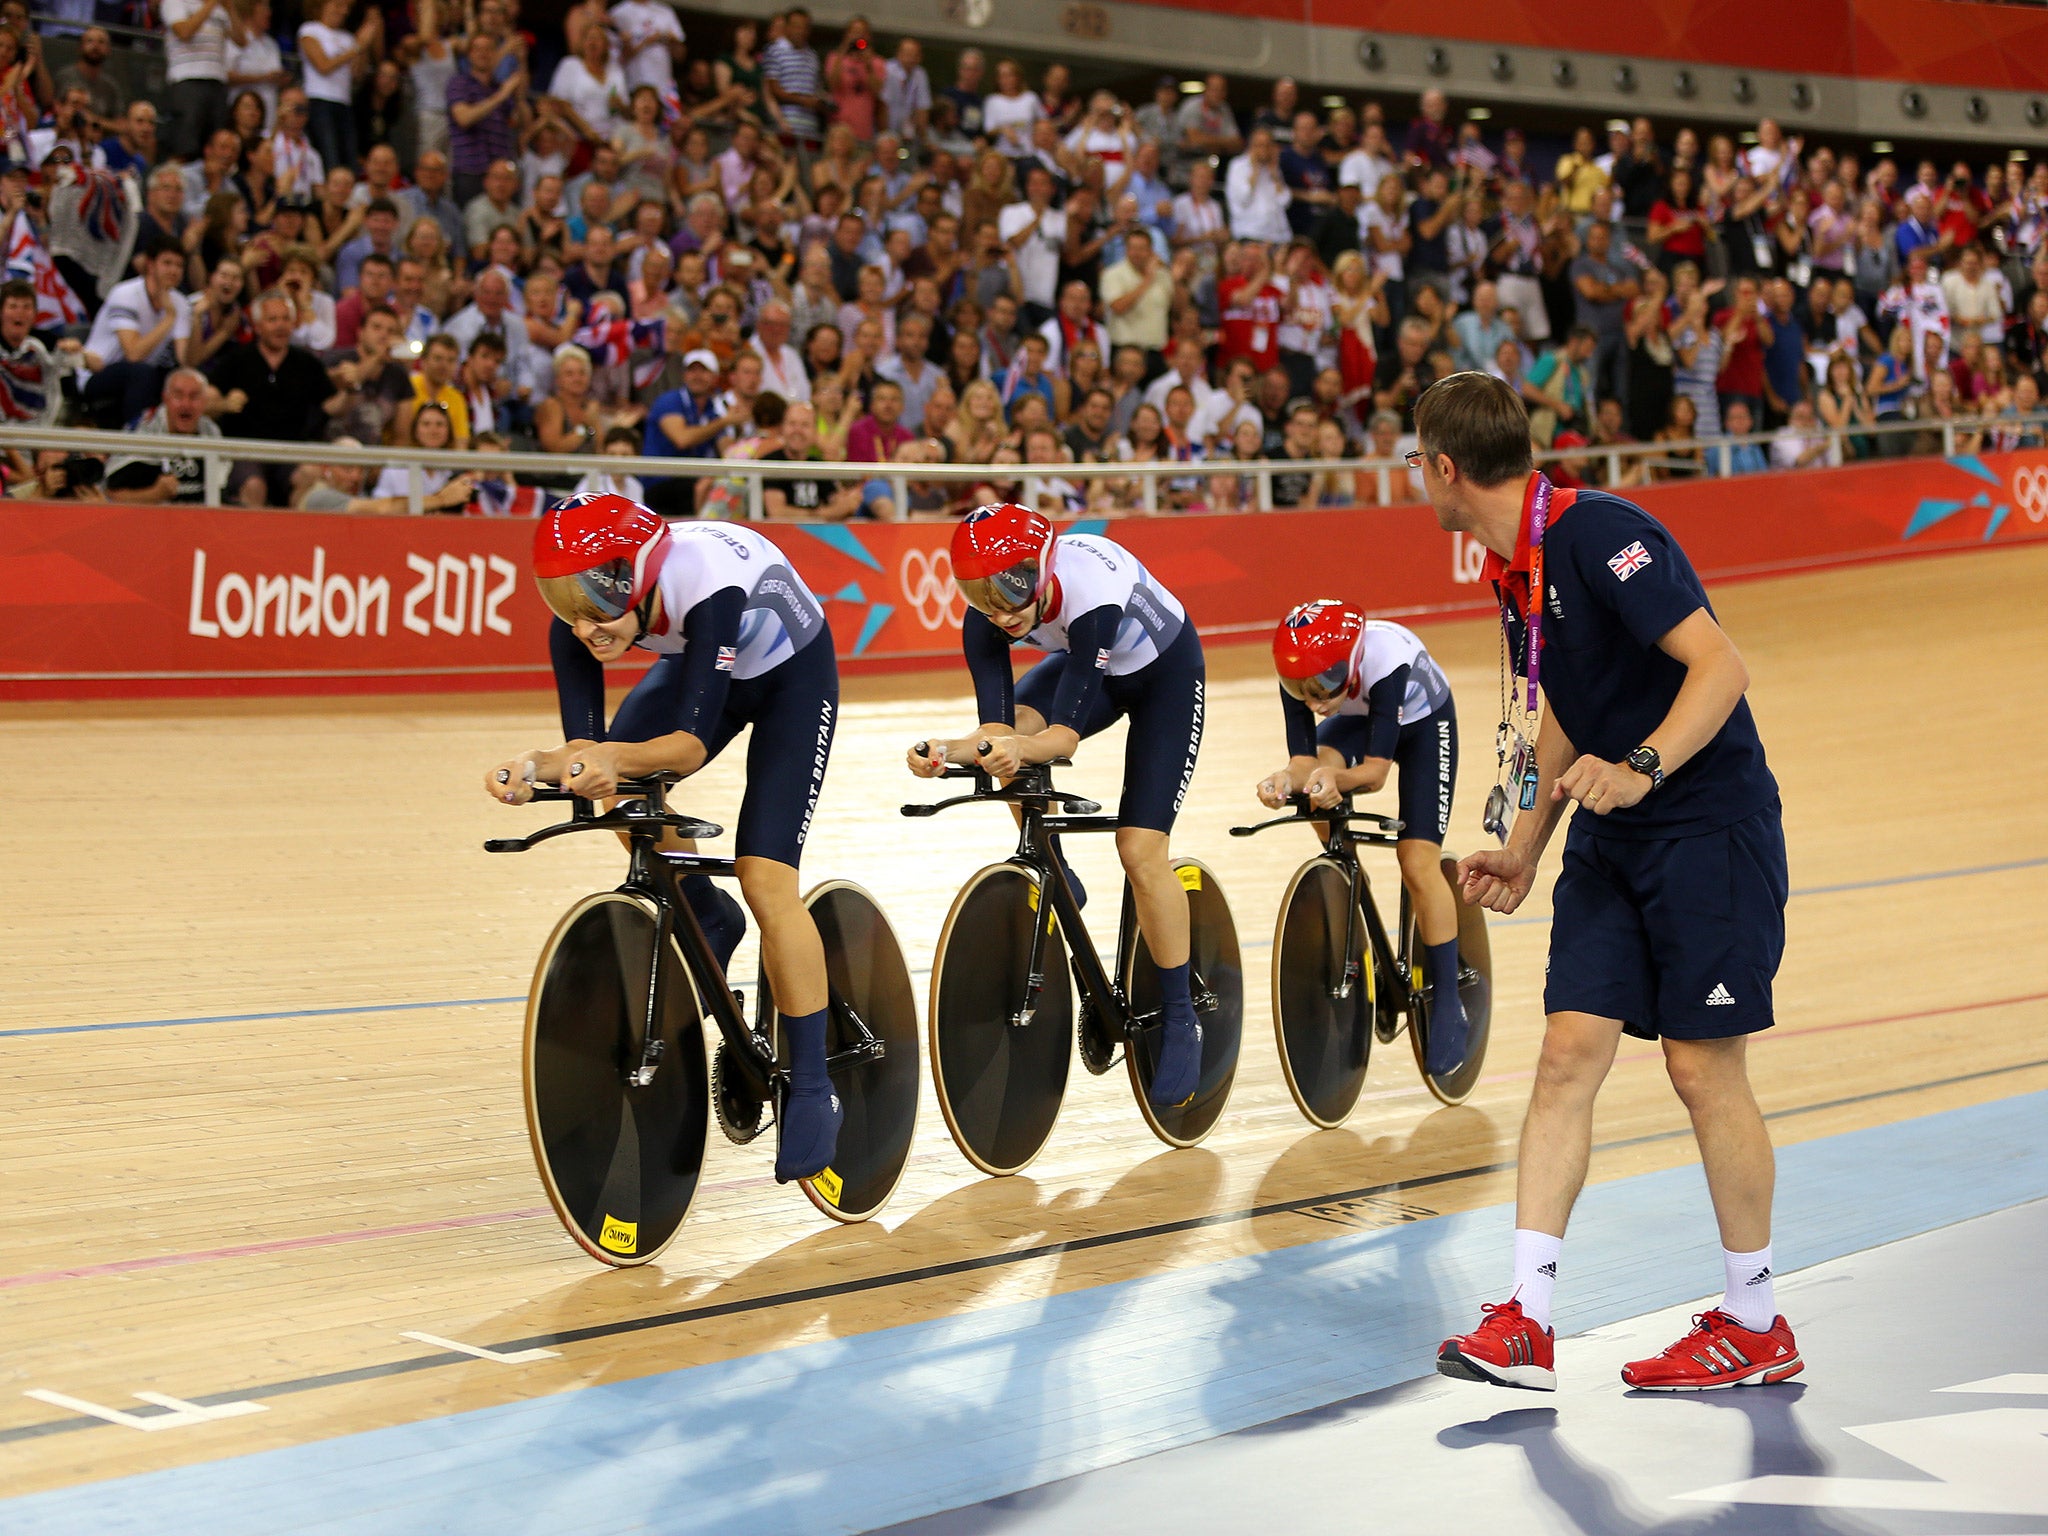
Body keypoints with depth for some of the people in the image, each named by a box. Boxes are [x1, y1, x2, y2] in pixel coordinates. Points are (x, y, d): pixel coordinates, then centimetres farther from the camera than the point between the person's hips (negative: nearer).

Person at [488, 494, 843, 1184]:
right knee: (617, 788, -19)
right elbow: (584, 743, -27)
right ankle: (708, 919, 9)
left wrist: (614, 758, -59)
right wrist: (535, 766, -47)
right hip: (702, 663, 6)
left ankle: (811, 1088, -5)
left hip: (792, 671, -6)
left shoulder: (706, 581, -42)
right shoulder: (582, 615, -26)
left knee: (765, 880, -17)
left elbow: (693, 742, -42)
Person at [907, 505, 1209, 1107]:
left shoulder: (1090, 590, -41)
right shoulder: (987, 616, -26)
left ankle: (1180, 1022, 1)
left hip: (1167, 671, -5)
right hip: (1092, 668, 5)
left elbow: (1065, 733, -41)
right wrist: (947, 751, -49)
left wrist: (1021, 749, -61)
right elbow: (998, 728, -29)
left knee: (1140, 849, -14)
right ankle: (1054, 882, 0)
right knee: (1016, 723, -26)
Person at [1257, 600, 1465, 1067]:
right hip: (1355, 723, 4)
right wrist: (1287, 778, -53)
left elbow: (1377, 769, -40)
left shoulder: (1385, 657, -41)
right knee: (1319, 793, -28)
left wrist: (1338, 779, -60)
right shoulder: (1301, 675, -29)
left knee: (1418, 861, -15)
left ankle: (1448, 1007, -4)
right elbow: (1304, 758, -31)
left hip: (1423, 724, -4)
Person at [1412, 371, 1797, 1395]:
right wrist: (1526, 846, 23)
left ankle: (1756, 1327, 12)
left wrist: (1640, 769, -38)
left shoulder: (1600, 535, -19)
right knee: (1569, 1050, -1)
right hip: (1609, 841, 8)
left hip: (1711, 823, -8)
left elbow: (1721, 666, -26)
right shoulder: (1512, 573, 8)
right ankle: (1526, 1323, -2)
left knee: (1703, 1069, -4)